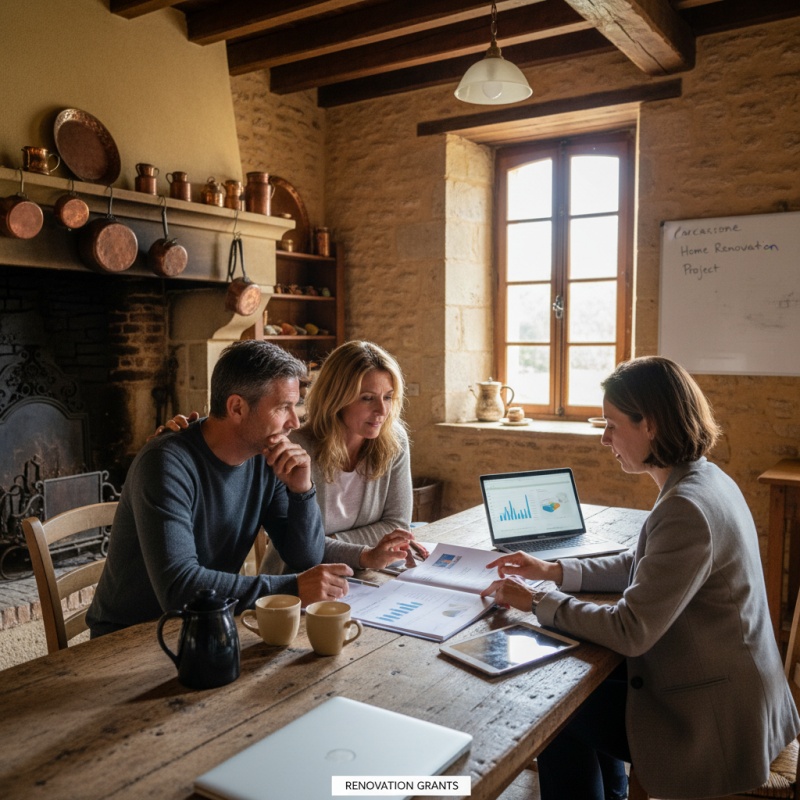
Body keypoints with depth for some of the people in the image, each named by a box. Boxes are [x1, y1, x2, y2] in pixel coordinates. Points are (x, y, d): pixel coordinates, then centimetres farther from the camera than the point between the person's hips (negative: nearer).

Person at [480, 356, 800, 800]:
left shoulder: (686, 508, -29)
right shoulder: (702, 479, 1)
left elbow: (630, 632, -26)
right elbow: (639, 566, 12)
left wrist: (536, 601, -16)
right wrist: (554, 571, 4)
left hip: (714, 719, -9)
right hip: (718, 686, 9)